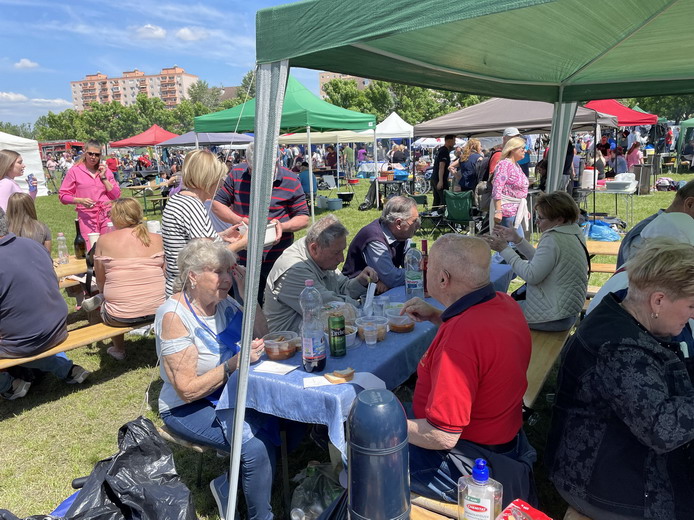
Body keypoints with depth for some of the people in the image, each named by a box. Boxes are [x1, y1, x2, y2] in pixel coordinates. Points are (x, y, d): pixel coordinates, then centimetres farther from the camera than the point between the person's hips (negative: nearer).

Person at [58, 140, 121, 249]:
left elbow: (116, 195, 8)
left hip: (107, 215, 2)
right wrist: (81, 200, -12)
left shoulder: (105, 170, 15)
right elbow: (63, 195, 4)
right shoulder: (74, 171, 6)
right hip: (87, 216, -2)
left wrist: (103, 177, 2)